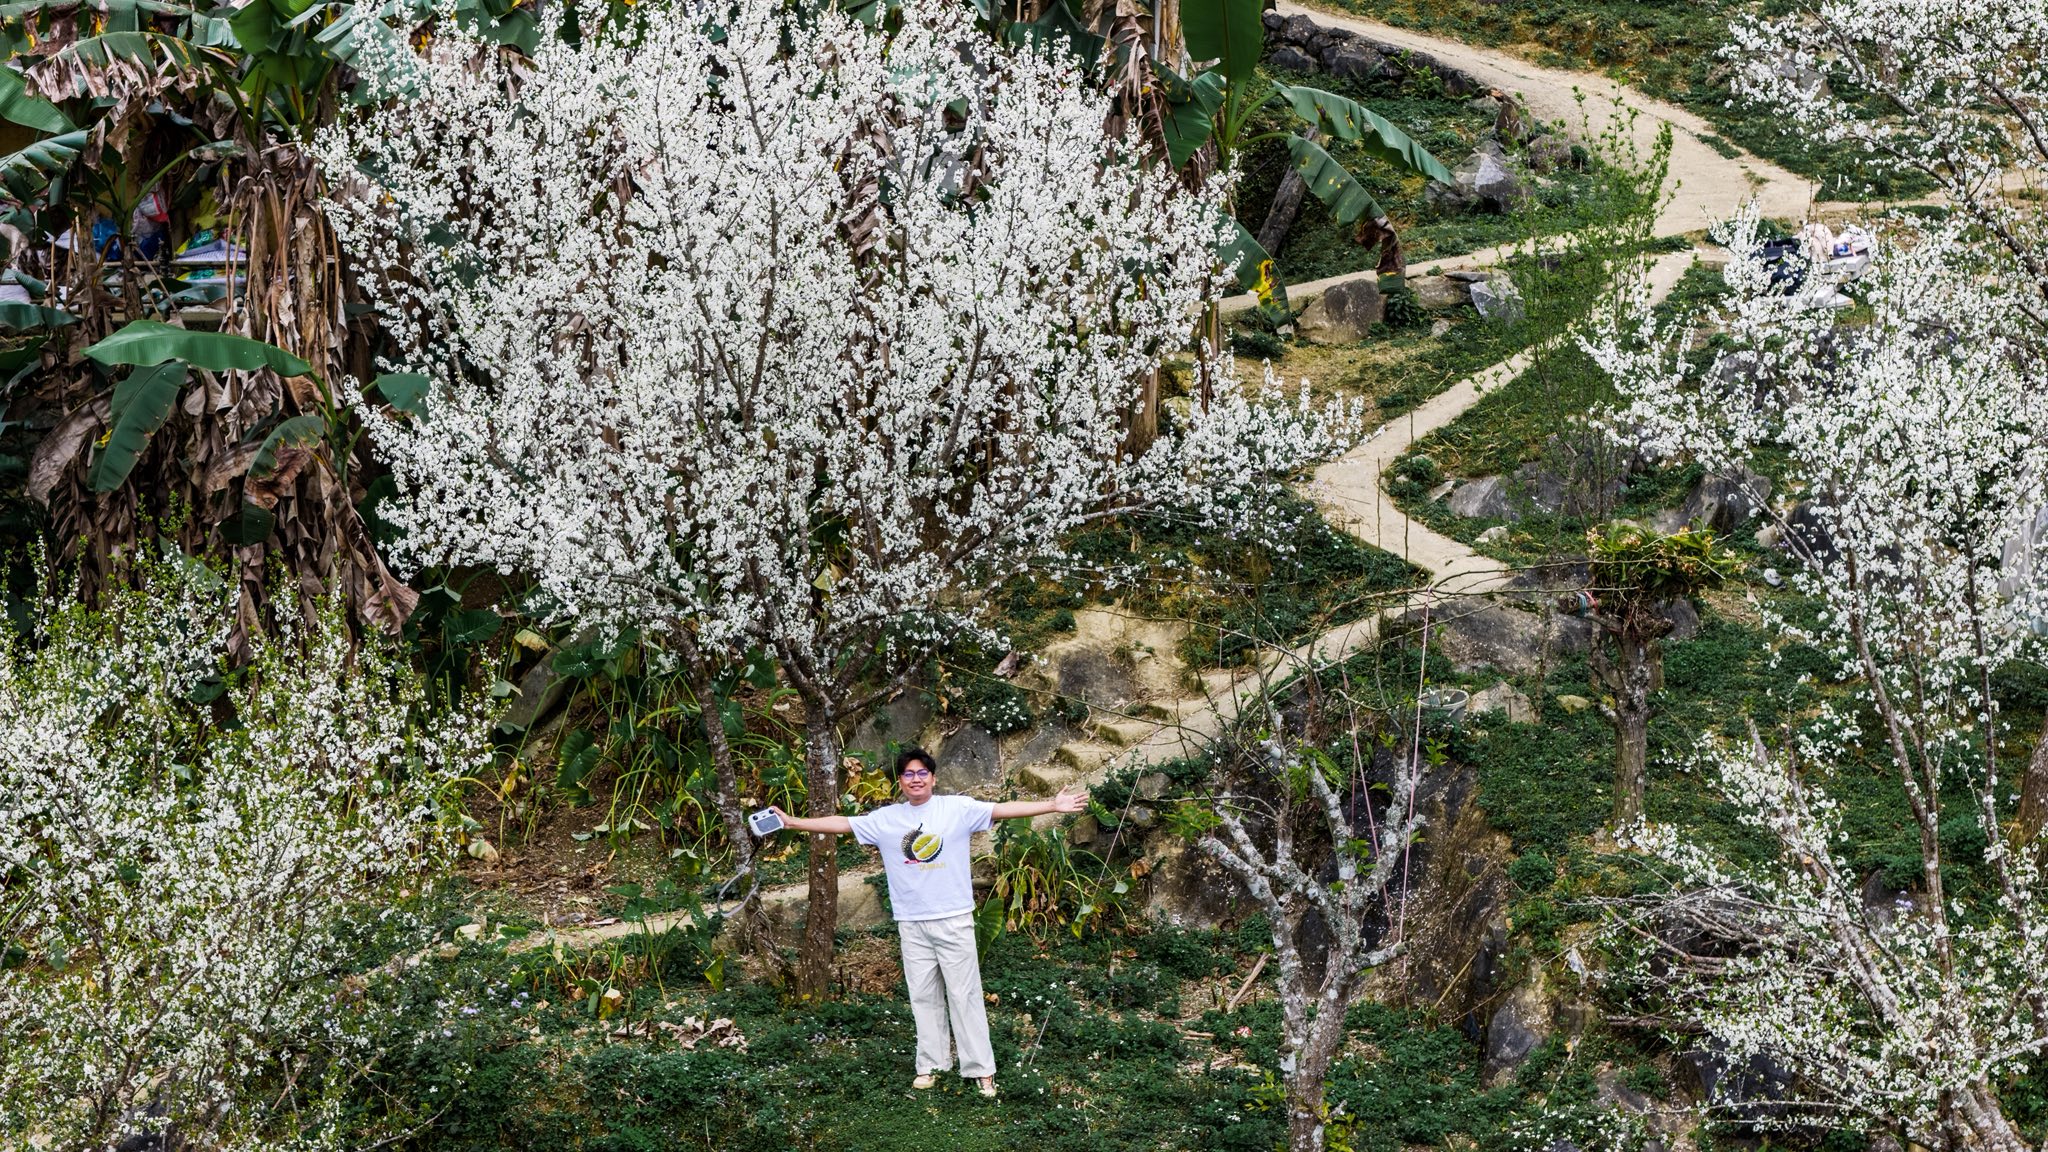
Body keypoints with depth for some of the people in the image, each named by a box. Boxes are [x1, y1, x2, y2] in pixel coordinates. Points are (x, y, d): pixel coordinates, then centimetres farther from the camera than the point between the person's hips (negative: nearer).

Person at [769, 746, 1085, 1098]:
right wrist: (793, 822, 4)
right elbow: (842, 824, 8)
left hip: (954, 920, -3)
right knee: (923, 996, 8)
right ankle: (931, 1065, 17)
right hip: (911, 924, 3)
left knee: (964, 993, -1)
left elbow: (1003, 809, -10)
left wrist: (1053, 805, -19)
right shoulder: (886, 819, 6)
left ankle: (981, 1069, 2)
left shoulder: (958, 808, -3)